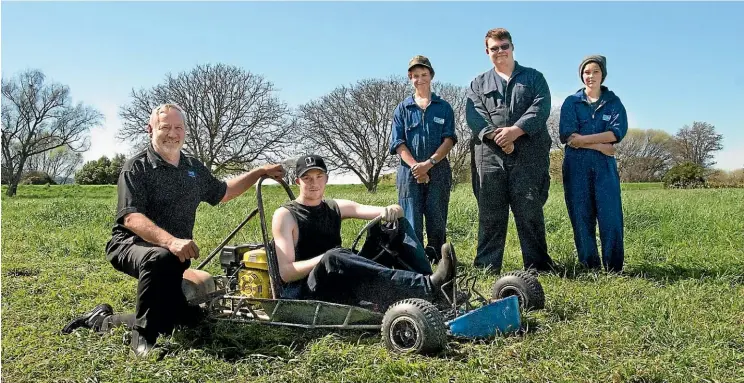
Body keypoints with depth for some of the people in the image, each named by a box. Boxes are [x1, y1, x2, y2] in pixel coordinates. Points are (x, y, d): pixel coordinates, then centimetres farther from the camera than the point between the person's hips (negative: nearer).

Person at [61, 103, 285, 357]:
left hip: (174, 256, 7)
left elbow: (222, 192, 26)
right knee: (160, 258, -42)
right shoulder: (137, 167, -12)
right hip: (131, 245, -7)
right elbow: (131, 218, -25)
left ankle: (102, 320, 22)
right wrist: (170, 241, -42)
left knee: (186, 318, 7)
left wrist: (260, 172, 18)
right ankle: (144, 337, -23)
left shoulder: (194, 168, 9)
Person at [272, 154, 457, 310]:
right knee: (335, 258, -40)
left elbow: (395, 212, 5)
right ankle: (428, 286, -50)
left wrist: (393, 210, -20)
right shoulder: (285, 215, -3)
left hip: (341, 284, 6)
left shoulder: (336, 208, 11)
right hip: (301, 292, -5)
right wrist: (329, 259, -27)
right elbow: (286, 272, -14)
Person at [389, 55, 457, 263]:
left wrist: (429, 163, -12)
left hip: (438, 171, 0)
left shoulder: (443, 107, 10)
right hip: (410, 172, 0)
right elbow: (399, 143, 2)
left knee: (437, 220, 2)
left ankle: (438, 260, 12)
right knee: (411, 222, -3)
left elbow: (449, 140, 0)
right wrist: (415, 166, -12)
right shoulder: (402, 109, 11)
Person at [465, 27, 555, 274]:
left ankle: (538, 266, 4)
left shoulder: (534, 78, 17)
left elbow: (540, 108, 0)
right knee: (490, 214, 0)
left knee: (530, 211, -3)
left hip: (528, 155, -1)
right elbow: (473, 115, 2)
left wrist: (515, 130, -15)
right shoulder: (479, 83, 19)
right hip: (490, 155, 1)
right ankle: (486, 268, 6)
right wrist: (495, 136, -15)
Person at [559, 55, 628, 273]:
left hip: (605, 166, 0)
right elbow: (567, 135, -5)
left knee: (611, 217, -6)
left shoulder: (613, 102, 11)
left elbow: (618, 132, -5)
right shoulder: (571, 102, 8)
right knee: (581, 218, 1)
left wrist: (584, 139, -13)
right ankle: (589, 268, 9)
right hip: (577, 166, 0)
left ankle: (614, 269, 2)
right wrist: (600, 146, -10)